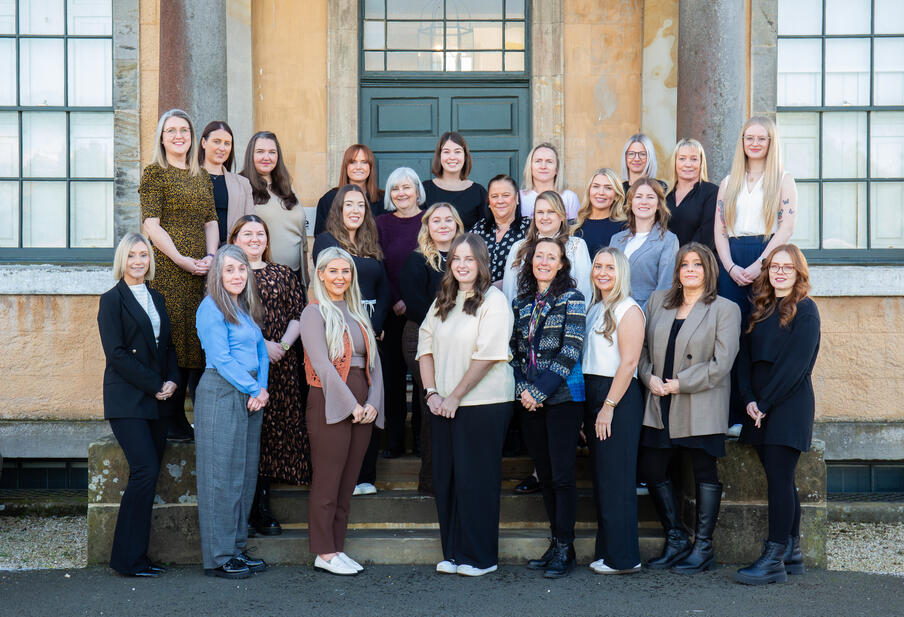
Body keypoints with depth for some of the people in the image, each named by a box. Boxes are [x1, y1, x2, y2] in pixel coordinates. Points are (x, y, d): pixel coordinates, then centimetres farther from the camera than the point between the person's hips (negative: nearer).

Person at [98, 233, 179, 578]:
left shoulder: (156, 299, 17)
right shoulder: (112, 300, -3)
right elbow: (116, 353, -10)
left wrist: (172, 381, -1)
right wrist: (155, 385, -13)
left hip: (156, 401, 6)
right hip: (127, 401, -6)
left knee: (148, 476, 4)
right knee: (146, 471, -13)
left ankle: (136, 555, 11)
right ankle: (129, 559, -2)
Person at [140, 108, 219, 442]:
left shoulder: (202, 176, 19)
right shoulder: (154, 173, 2)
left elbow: (211, 220, 14)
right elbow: (151, 225, -7)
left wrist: (210, 256, -4)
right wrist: (181, 260, -14)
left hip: (202, 271, 5)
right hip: (169, 269, -5)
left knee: (201, 340, 4)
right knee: (173, 342, -6)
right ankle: (172, 422, 1)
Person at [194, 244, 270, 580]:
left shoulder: (247, 308, 17)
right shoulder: (211, 307, -7)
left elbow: (261, 353, 15)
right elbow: (221, 358, -13)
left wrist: (262, 389, -1)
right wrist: (253, 389, -11)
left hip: (250, 397, 8)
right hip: (221, 394, -8)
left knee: (245, 473, 11)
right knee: (221, 475, -3)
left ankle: (236, 548, 21)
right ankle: (218, 557, 4)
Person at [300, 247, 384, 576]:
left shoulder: (358, 313, 16)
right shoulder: (314, 313, -3)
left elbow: (373, 361, 12)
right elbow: (323, 365, -13)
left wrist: (372, 403, -2)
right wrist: (352, 406, -15)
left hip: (363, 407, 6)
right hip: (330, 405, -6)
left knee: (348, 481, 9)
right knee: (328, 480, 0)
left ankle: (337, 547, 17)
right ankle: (324, 553, 8)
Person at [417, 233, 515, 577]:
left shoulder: (493, 302, -7)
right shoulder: (442, 303, 14)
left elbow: (487, 356, -14)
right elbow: (426, 346, 10)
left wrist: (455, 396, -13)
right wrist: (431, 392, -3)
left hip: (483, 405, -6)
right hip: (442, 406, 6)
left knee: (476, 479, 0)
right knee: (445, 478, 8)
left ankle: (480, 557, 12)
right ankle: (452, 552, 20)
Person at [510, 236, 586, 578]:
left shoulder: (571, 298, -3)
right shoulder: (521, 303, 13)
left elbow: (571, 351, -10)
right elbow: (514, 350, 13)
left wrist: (541, 391, -14)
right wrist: (522, 389, -3)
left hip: (563, 396, -5)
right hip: (529, 400, 5)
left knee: (562, 475, -4)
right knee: (544, 474, 10)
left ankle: (565, 547, 5)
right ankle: (555, 542, 20)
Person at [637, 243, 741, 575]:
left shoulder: (725, 309, -3)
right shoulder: (658, 301, 12)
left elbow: (721, 364, -10)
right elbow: (642, 346, 13)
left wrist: (680, 384, -13)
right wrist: (649, 377, -4)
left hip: (701, 408, -5)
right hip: (659, 406, 5)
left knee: (705, 473, 4)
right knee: (651, 470, 5)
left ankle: (703, 547, 15)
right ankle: (675, 540, 20)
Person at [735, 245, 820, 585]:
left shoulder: (805, 310, -4)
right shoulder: (760, 309, 15)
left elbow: (796, 363, -12)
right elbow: (745, 355, 9)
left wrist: (765, 402, -13)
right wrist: (749, 400, -4)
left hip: (790, 406, -6)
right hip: (760, 408, 6)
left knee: (779, 478, -8)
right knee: (780, 480, 9)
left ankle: (774, 559, -4)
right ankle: (792, 553, 17)